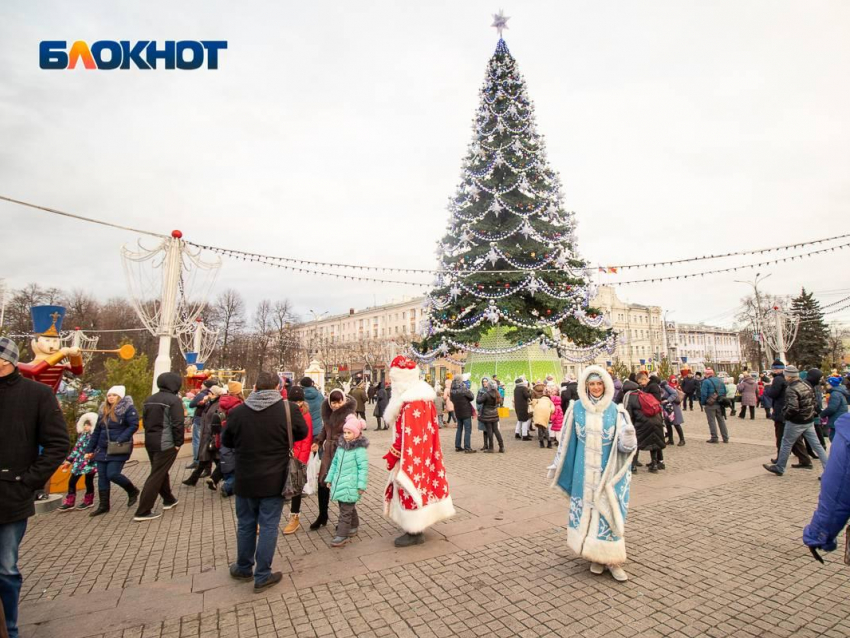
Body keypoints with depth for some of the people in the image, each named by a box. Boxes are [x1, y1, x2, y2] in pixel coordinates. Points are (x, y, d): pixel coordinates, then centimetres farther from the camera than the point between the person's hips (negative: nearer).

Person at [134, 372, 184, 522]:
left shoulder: (149, 400, 11)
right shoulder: (174, 400, -14)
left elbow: (145, 420, 14)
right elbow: (177, 424, -19)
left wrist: (151, 436, 19)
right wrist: (178, 442, -10)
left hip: (150, 442, 9)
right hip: (166, 443, -8)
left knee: (160, 472, 20)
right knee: (156, 475, -3)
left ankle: (168, 500, 35)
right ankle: (143, 512, 0)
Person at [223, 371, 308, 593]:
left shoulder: (237, 412, -10)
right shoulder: (289, 409, -16)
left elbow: (227, 441, 6)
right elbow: (302, 433, 2)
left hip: (245, 480, 2)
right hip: (274, 481, -2)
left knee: (245, 524, 19)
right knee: (268, 526, 10)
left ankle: (244, 568, 37)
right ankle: (262, 576, 19)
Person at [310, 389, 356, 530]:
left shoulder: (349, 415, -15)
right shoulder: (328, 413, 4)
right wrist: (318, 442, 4)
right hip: (328, 452, 6)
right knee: (322, 483, 10)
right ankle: (322, 515, 30)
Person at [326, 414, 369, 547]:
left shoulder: (359, 449, -15)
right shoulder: (341, 446, 7)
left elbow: (363, 468, -16)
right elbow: (334, 463, 16)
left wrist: (361, 485, -16)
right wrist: (330, 479, 17)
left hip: (350, 486, -7)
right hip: (339, 483, 7)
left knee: (345, 511, -2)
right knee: (349, 508, 21)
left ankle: (342, 535, 7)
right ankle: (353, 527, 37)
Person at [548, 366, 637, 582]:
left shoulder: (616, 411, -6)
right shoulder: (577, 408, -3)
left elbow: (625, 445, -10)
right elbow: (567, 439, 5)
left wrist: (628, 437, -33)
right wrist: (557, 465, 9)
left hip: (608, 472, -1)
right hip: (584, 471, 1)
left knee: (608, 512, 2)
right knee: (587, 510, 8)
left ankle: (612, 559, 17)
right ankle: (595, 556, 25)